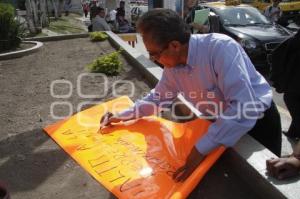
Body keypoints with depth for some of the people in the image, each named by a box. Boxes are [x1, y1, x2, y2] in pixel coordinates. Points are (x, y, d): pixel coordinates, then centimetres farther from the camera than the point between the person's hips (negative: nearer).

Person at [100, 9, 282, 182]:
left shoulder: (221, 48, -35)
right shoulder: (172, 65, -12)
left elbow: (244, 108, -39)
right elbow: (158, 97, 4)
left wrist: (201, 148, -37)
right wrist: (121, 116, 2)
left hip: (258, 121, -5)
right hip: (222, 123, 5)